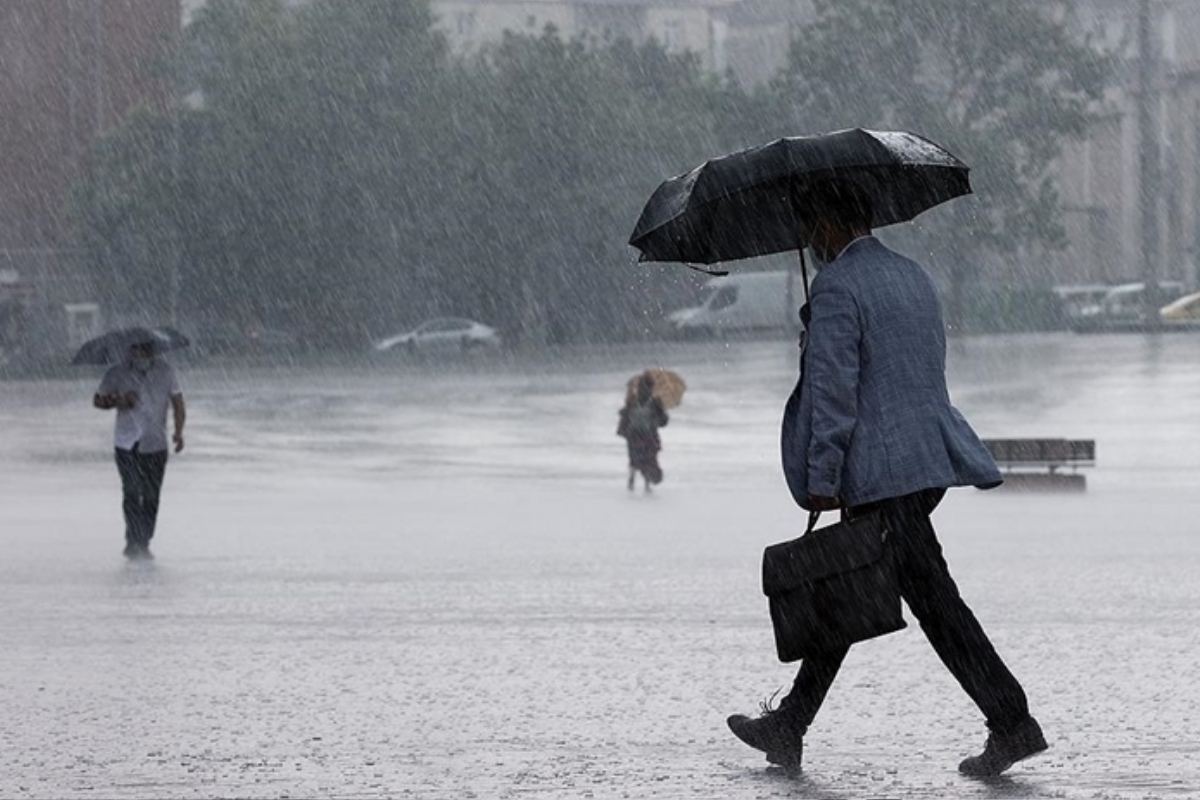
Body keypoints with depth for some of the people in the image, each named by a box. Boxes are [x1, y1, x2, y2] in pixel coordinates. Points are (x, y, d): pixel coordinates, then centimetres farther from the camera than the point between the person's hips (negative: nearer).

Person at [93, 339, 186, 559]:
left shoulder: (165, 372, 1)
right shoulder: (117, 374, -3)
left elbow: (178, 403, 4)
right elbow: (98, 400, 8)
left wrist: (178, 431, -12)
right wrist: (118, 402, -12)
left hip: (156, 445, 2)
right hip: (127, 445, -2)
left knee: (151, 496, 4)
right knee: (132, 493, -13)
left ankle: (143, 543, 15)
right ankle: (134, 542, -12)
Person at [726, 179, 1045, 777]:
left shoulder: (837, 287, -12)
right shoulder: (912, 276, 16)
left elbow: (832, 391, -17)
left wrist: (820, 479, -14)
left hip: (882, 474, -10)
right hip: (930, 458, 10)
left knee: (933, 598, -8)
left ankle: (1012, 723, -10)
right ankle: (789, 727, 20)